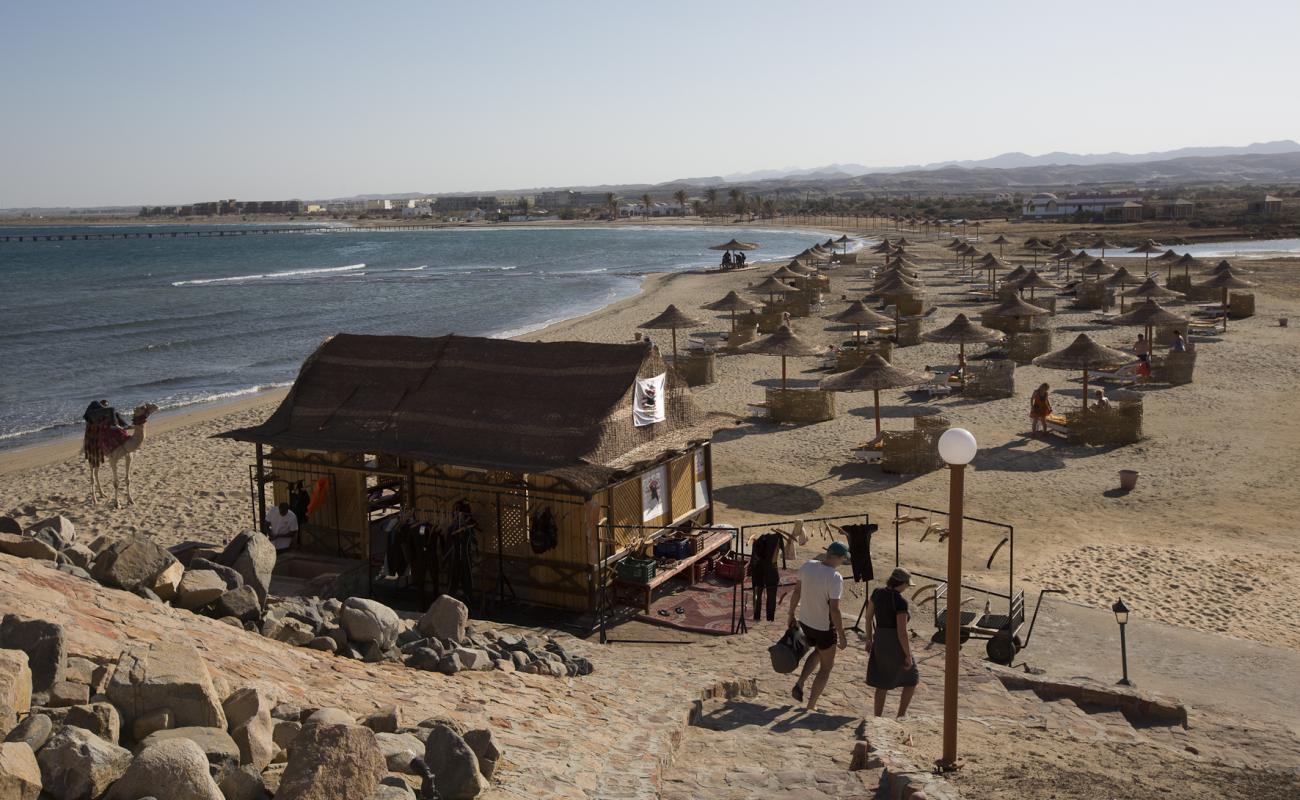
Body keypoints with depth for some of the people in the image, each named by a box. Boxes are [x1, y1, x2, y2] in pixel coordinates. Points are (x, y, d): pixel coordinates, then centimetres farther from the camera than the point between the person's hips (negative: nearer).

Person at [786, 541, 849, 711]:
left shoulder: (807, 566, -7)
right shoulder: (835, 578, -26)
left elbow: (796, 593, 2)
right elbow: (834, 609, -26)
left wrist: (791, 615, 16)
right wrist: (842, 636, -15)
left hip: (805, 622, 6)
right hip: (824, 627, -6)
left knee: (819, 651, 33)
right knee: (826, 666, 16)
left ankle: (800, 684, 17)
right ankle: (811, 706, 21)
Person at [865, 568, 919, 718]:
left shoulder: (877, 592, -2)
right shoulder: (900, 601, -24)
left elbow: (869, 617, 8)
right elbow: (902, 632, -23)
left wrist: (869, 639, 18)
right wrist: (908, 655, -13)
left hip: (880, 642, 6)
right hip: (897, 646, -6)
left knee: (883, 684, 18)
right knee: (911, 679, 19)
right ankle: (901, 715, 25)